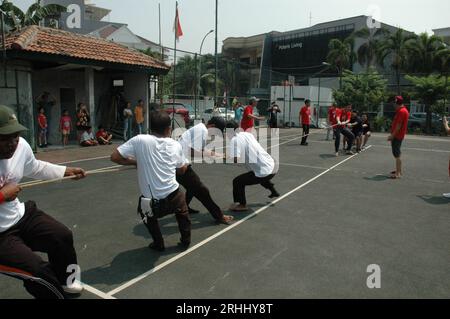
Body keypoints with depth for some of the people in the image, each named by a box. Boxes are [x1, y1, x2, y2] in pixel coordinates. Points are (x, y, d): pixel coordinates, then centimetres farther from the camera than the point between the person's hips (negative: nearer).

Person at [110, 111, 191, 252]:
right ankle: (186, 240, 43)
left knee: (147, 212, 35)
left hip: (152, 203, -1)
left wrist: (136, 162, 9)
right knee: (182, 212, 36)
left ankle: (158, 244, 38)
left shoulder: (140, 140, -7)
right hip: (174, 196, 1)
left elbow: (115, 157, -3)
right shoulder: (176, 145, 2)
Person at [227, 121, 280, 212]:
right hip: (273, 166, 8)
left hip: (265, 172, -8)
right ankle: (274, 192, 59)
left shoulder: (235, 140, -13)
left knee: (237, 181, 0)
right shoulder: (248, 134, 9)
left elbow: (235, 160, -25)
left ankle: (242, 205, 12)